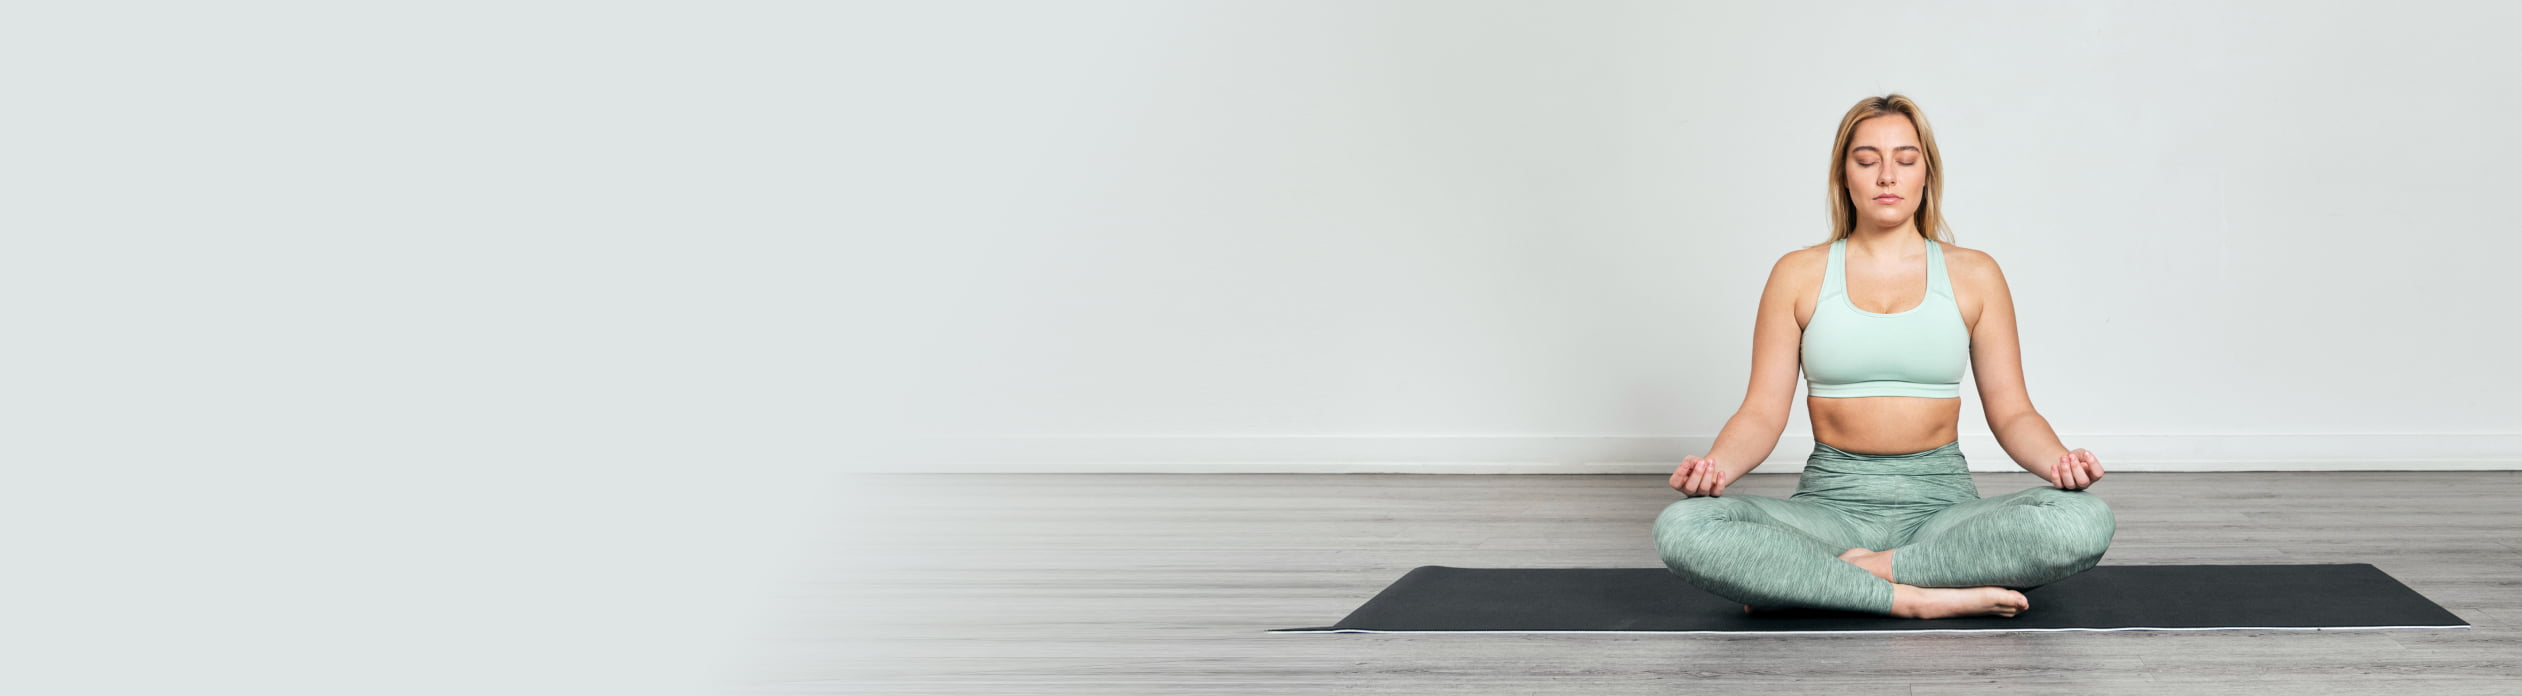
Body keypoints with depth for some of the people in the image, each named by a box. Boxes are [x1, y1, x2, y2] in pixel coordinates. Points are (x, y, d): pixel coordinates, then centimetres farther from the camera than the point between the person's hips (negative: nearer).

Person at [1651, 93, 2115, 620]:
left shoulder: (1974, 275, 8)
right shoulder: (1798, 275, 7)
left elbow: (2011, 413, 6)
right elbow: (1763, 412, 2)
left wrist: (2058, 460, -16)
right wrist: (1717, 466, -20)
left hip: (1942, 499, 1)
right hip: (1832, 501, -1)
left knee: (2086, 522, -31)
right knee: (1682, 527, -31)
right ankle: (1914, 597, -28)